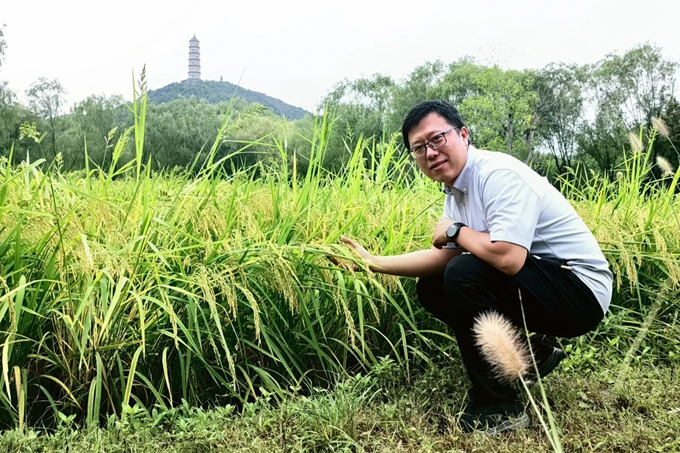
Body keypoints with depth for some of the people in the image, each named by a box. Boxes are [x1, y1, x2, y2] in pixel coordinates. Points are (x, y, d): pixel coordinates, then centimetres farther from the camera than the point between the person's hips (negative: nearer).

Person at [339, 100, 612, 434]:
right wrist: (374, 263, 3)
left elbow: (508, 258, -35)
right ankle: (530, 354, 16)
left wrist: (455, 230, -17)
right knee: (431, 289, 10)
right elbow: (442, 256, 8)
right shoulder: (456, 189, 6)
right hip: (535, 284, 10)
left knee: (464, 275, -29)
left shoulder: (499, 174, -23)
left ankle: (497, 408, -12)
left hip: (580, 292, -10)